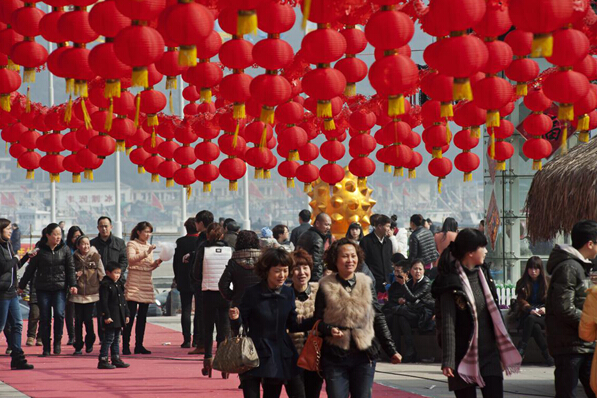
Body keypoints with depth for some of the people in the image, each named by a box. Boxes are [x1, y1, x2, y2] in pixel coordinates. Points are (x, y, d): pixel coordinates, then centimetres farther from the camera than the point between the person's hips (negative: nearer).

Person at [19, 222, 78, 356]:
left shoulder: (65, 249, 4)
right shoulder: (40, 250, 1)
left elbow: (70, 268, 5)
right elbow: (30, 269, 7)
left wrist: (73, 284, -6)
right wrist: (21, 285, 9)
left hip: (60, 288, 0)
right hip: (43, 289, 0)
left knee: (59, 314, -18)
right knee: (44, 318, -1)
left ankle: (57, 342, 1)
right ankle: (46, 348, 9)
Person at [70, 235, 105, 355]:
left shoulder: (95, 257, 3)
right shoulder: (74, 258, 6)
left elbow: (101, 274, 7)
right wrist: (75, 275, -7)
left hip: (92, 293, -1)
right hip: (78, 294, 1)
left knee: (88, 319, -4)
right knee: (78, 320, 1)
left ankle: (89, 342, 19)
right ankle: (78, 346, 9)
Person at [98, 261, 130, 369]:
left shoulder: (119, 284, 14)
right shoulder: (105, 285, -12)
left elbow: (123, 300, 20)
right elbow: (103, 302, -16)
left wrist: (127, 314, 16)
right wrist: (106, 316, -20)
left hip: (119, 318, 9)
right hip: (111, 318, -9)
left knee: (116, 338, 13)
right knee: (109, 338, -8)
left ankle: (116, 359, 19)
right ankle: (103, 360, -5)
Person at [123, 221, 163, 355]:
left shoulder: (149, 246, 18)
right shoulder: (132, 244, -1)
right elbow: (131, 259, -17)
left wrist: (157, 263, 2)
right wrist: (146, 253, -23)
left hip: (146, 284, 7)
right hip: (134, 283, -7)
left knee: (142, 317, 6)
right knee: (130, 315, -10)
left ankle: (139, 345, 10)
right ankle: (126, 346, -11)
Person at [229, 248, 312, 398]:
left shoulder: (288, 293, 1)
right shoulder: (252, 294, -11)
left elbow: (292, 325, 7)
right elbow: (240, 326, -6)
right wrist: (236, 318, -29)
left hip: (279, 356, 4)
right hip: (254, 356, -4)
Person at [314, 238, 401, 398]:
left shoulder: (367, 284, 8)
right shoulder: (326, 287, 1)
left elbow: (378, 319, 11)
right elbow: (318, 321, 6)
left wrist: (391, 350, 8)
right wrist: (329, 330, -16)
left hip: (364, 355, 2)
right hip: (335, 356, -2)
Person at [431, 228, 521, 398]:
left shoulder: (482, 273, 10)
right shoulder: (452, 282, -11)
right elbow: (447, 323, -15)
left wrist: (502, 346, 18)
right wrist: (448, 360, -21)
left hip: (489, 351, 6)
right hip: (464, 354, -6)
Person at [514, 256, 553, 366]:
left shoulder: (548, 282, 14)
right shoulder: (522, 283, 14)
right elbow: (521, 300, 1)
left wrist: (545, 309, -17)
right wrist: (530, 310, -20)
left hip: (544, 316, -1)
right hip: (527, 315, 1)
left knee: (531, 320, -36)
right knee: (535, 326, -36)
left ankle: (522, 348, -41)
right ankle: (546, 354, -41)